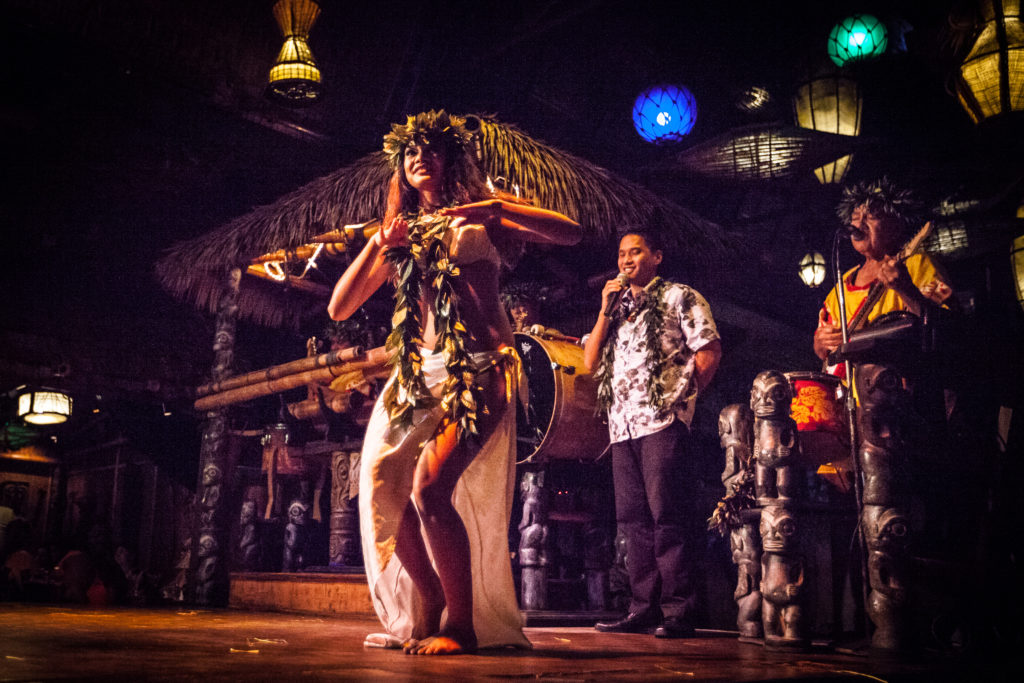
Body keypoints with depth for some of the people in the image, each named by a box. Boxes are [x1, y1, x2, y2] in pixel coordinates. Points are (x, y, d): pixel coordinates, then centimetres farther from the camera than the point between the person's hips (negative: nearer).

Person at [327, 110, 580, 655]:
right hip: (418, 375, 5)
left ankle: (462, 625, -7)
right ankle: (429, 612, 10)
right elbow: (339, 308, 12)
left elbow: (570, 233, -2)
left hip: (477, 373, -4)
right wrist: (377, 245, 0)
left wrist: (497, 208, -14)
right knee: (386, 492, -9)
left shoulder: (479, 218, 10)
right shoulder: (400, 236, 19)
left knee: (430, 488, -22)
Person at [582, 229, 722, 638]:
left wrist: (682, 395, -5)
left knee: (666, 514, -10)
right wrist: (606, 311, 6)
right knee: (633, 518, 4)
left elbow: (709, 352, -1)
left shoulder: (679, 297, 7)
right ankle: (644, 607, 9)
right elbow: (590, 361, 14)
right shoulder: (618, 307, 23)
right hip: (623, 424, 6)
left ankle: (678, 610, -7)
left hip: (663, 420, -6)